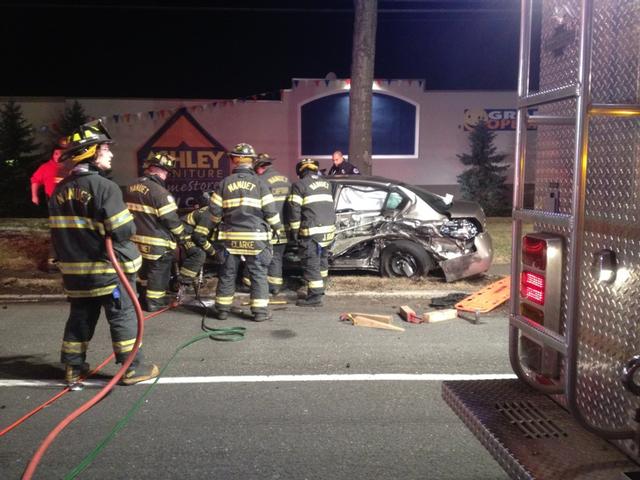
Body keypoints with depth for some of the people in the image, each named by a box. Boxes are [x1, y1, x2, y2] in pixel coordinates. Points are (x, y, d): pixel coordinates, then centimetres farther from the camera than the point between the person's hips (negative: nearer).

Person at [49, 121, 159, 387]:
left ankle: (73, 368, 25)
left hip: (74, 270, 7)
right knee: (123, 317, 3)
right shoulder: (103, 186, -18)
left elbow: (58, 232, 12)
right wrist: (130, 227, 0)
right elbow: (123, 231, -22)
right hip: (108, 268, -7)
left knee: (80, 317, 17)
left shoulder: (60, 190, 7)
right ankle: (132, 368, 10)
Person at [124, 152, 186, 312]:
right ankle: (154, 302, 10)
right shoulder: (158, 190, -20)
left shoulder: (131, 188, 7)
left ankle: (142, 297, 32)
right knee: (158, 271, 4)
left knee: (144, 268, 21)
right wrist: (181, 236, -6)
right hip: (157, 242, -8)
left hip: (138, 239, 8)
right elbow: (171, 218, -20)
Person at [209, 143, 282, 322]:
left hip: (230, 236, 2)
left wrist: (219, 224, 21)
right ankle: (260, 311, 4)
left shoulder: (225, 183, 1)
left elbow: (215, 210, 2)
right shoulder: (259, 182, -4)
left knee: (227, 274, 12)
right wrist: (277, 226, 10)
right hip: (255, 236, -2)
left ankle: (222, 309, 19)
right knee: (258, 274, 5)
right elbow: (270, 210, -6)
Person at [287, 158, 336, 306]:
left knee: (311, 264, -3)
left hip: (312, 231, -7)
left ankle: (315, 297, -5)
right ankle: (320, 287, 36)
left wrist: (294, 230, -2)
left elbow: (294, 210, -9)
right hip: (329, 228, 7)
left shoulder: (299, 185, -6)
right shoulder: (326, 183, 15)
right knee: (322, 259, 22)